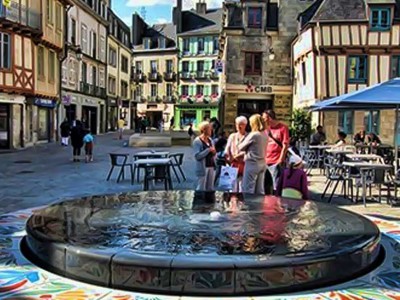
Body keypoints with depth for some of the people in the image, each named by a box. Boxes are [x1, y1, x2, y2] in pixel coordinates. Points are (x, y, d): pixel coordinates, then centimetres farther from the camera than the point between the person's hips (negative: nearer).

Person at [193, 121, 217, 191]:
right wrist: (208, 150, -19)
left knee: (210, 188, 12)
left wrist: (214, 152, -2)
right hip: (203, 167, -7)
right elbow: (197, 156, -17)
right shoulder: (197, 141, -9)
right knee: (201, 189, -3)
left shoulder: (210, 140, 11)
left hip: (211, 166, 7)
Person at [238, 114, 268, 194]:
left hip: (252, 163, -8)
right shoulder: (265, 135, 8)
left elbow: (241, 147, -5)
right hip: (262, 164, 8)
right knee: (259, 190, 10)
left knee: (247, 190, -3)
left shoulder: (253, 135, -14)